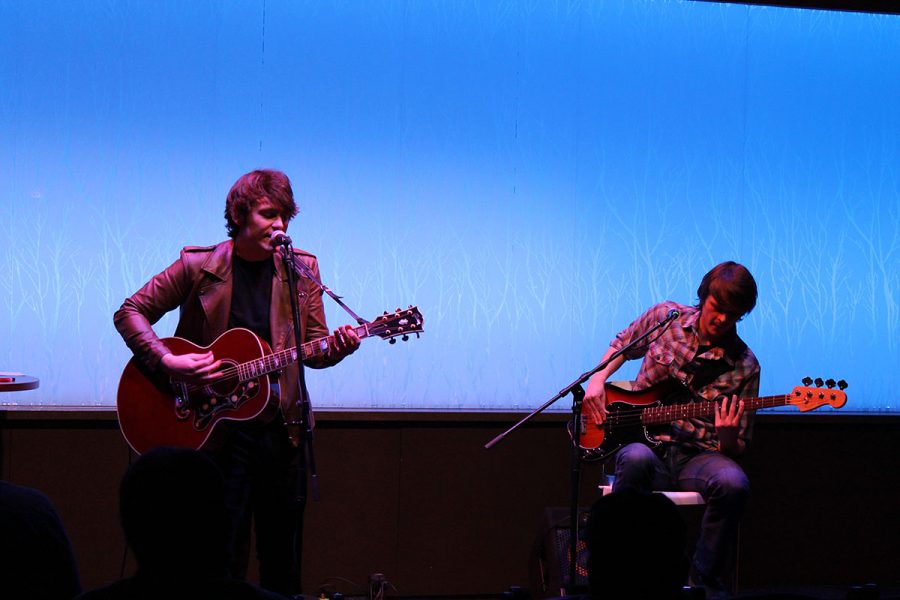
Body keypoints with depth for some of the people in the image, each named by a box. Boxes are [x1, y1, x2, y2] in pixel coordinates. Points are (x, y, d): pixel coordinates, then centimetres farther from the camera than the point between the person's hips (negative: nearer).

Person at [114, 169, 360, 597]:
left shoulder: (301, 269, 5)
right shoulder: (198, 265, -3)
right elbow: (130, 312, -1)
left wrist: (336, 348, -16)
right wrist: (167, 361, -15)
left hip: (281, 429, 3)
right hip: (216, 431, -3)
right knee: (221, 564, 2)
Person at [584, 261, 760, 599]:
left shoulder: (744, 366, 0)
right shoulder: (665, 318, 3)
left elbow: (737, 450, 4)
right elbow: (622, 345, 24)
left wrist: (728, 438, -21)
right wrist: (597, 380, 5)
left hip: (697, 457, 0)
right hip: (644, 440, 0)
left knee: (733, 483, -34)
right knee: (637, 459, -39)